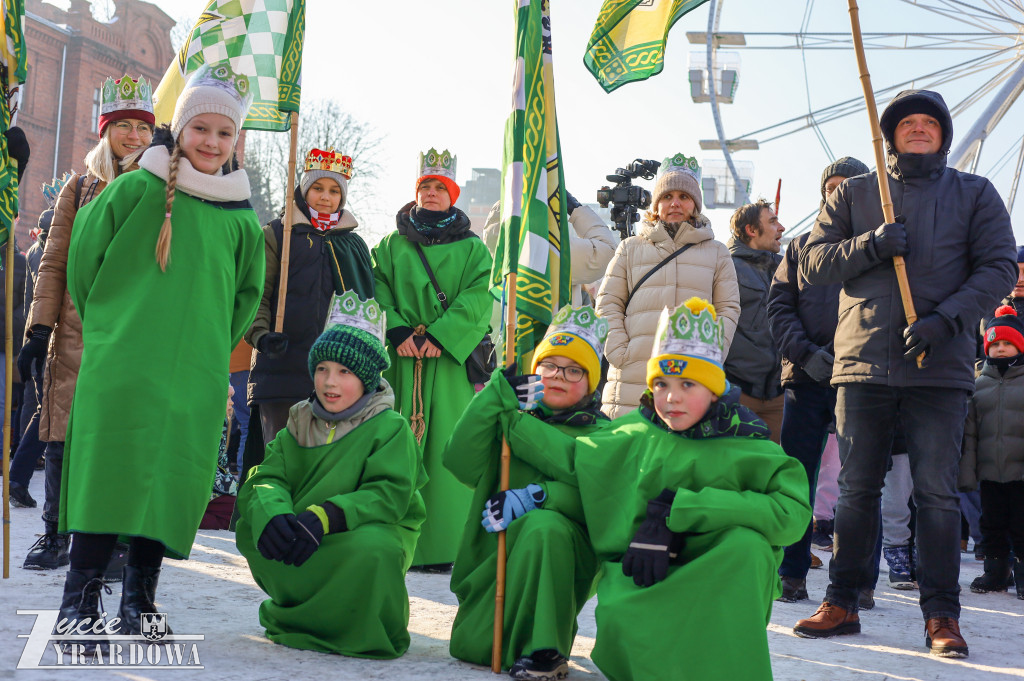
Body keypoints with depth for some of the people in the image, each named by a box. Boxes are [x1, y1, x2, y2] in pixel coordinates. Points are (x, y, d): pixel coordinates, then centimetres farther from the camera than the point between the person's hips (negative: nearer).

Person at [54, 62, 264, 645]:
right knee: (107, 472, -6)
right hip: (120, 366, -3)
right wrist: (111, 327, 10)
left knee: (171, 478, 3)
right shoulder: (135, 190, 0)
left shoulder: (241, 218, 9)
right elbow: (83, 258, 7)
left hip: (197, 377, 3)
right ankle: (80, 602, -1)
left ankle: (140, 600, 13)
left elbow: (248, 292, 22)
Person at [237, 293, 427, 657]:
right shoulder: (301, 423, 7)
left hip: (374, 529, -5)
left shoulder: (391, 428, -8)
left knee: (370, 548, -38)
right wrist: (272, 514, -30)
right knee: (251, 527, -18)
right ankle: (306, 609, 3)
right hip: (305, 544, 5)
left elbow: (388, 496, -20)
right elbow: (270, 478, -4)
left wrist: (323, 518, -35)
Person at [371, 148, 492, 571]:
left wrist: (440, 336, -13)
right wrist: (397, 331, -11)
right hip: (400, 360, 1)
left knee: (445, 449, -5)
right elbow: (378, 290, 6)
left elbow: (476, 299, 0)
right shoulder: (391, 245, 17)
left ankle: (441, 546, -1)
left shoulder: (472, 248, 12)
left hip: (451, 361, -1)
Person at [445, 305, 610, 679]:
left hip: (563, 551, -3)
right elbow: (461, 463, -6)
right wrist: (494, 398, -14)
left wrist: (537, 497, -28)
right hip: (496, 555, 4)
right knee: (469, 647, -12)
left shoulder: (600, 433, 5)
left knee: (544, 526, -36)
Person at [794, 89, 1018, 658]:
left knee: (937, 493, -3)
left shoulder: (975, 194, 10)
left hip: (940, 365, -1)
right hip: (863, 361, 2)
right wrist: (870, 244, -11)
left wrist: (946, 318, -13)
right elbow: (812, 261, 7)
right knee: (856, 489, 6)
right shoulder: (854, 194, 13)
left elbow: (998, 268, 2)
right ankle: (842, 603, 15)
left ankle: (941, 616, 3)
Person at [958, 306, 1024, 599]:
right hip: (989, 473, 4)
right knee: (992, 526, 11)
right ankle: (995, 572, 22)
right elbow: (968, 432, 10)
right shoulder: (980, 385, 11)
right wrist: (966, 471, 4)